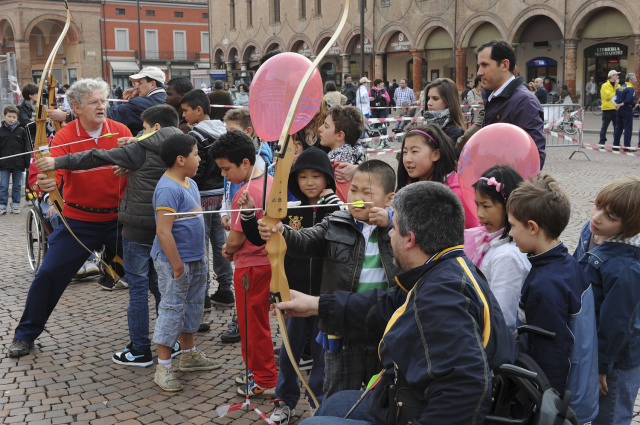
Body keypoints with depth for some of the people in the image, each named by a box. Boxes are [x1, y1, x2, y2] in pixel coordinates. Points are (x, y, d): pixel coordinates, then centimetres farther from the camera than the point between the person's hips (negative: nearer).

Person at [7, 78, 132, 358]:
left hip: (118, 219, 1)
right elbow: (56, 168, -22)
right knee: (49, 274, -1)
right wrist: (48, 182, -44)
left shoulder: (121, 132, -3)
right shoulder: (65, 136, -8)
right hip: (80, 221, -1)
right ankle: (25, 334, 20)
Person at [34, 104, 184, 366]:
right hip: (164, 227, 7)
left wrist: (58, 163, -8)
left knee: (138, 285, 1)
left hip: (139, 228, -7)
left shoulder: (142, 149, -10)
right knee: (158, 283, 17)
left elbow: (100, 157, -11)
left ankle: (140, 350, 7)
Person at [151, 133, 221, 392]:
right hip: (174, 261, -10)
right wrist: (177, 265, -24)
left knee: (193, 306, 19)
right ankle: (163, 368, 8)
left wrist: (202, 253, 20)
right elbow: (163, 231, -25)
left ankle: (189, 355, 35)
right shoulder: (168, 189, -21)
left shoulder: (190, 183, 10)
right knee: (172, 310, -2)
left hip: (195, 259, 10)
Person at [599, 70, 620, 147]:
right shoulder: (605, 86, -4)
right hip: (607, 109, -5)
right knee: (604, 127, 1)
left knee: (617, 128, 8)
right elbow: (608, 96, -15)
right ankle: (602, 142, 8)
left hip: (616, 109, 5)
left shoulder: (618, 85, 15)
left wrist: (617, 86, -9)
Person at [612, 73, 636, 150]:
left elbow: (615, 98, 8)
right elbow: (629, 100, -23)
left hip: (618, 110, 8)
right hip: (627, 109, -8)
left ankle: (615, 144, 15)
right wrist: (621, 104, -11)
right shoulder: (631, 88, -12)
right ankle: (627, 146, -1)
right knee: (628, 128, -2)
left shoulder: (619, 87, 13)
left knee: (618, 127, 13)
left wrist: (616, 104, -6)